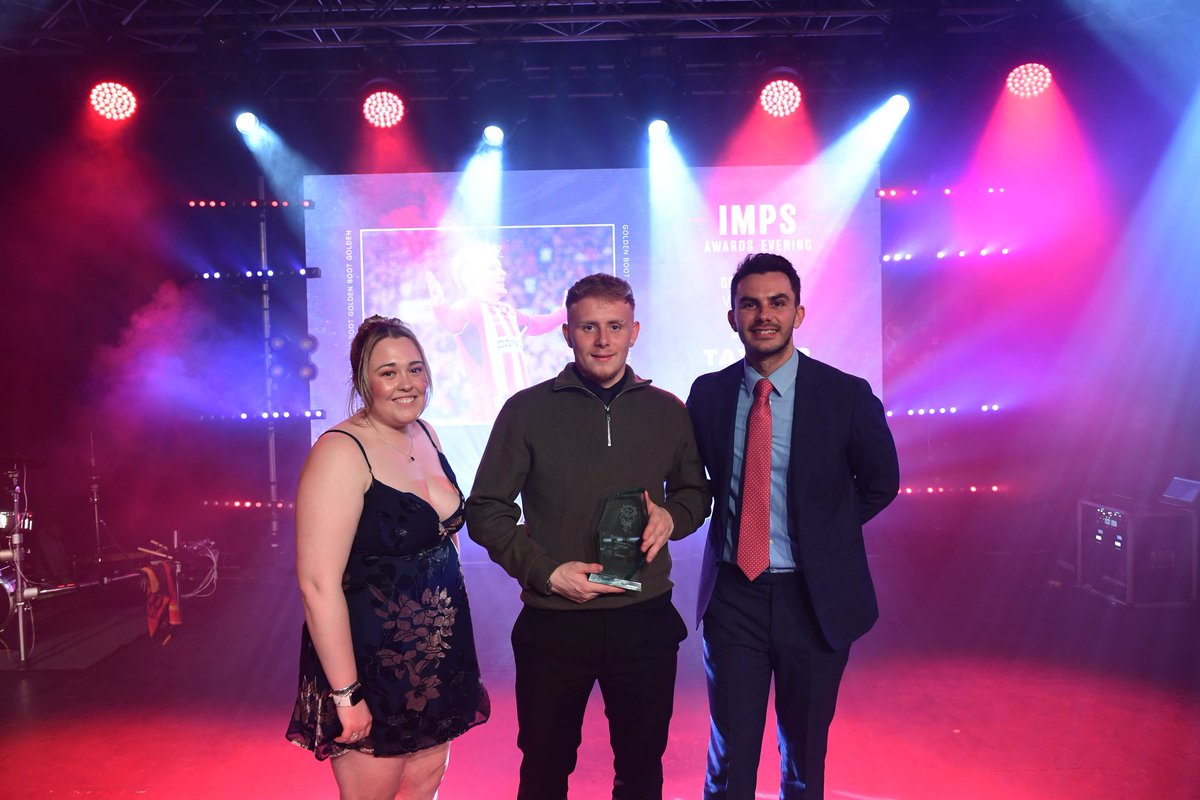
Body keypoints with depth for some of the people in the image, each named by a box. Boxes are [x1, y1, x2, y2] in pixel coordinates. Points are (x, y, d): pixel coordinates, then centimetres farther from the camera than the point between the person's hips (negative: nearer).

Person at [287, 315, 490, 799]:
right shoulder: (341, 452, -19)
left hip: (437, 659, 7)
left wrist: (456, 637, 13)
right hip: (371, 665, -7)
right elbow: (318, 583, -22)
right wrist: (346, 694, -20)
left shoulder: (425, 435, 4)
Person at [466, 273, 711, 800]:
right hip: (553, 623, -1)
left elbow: (695, 490, 15)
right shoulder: (527, 411, -6)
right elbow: (485, 511, -3)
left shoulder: (668, 412, 2)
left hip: (645, 621, 2)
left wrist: (672, 516, -7)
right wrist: (547, 571, -14)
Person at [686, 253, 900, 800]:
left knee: (805, 754, 18)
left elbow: (881, 482, 7)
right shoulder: (708, 393, -1)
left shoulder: (846, 395, -7)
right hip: (732, 594, 1)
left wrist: (825, 533, 4)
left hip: (815, 598, -1)